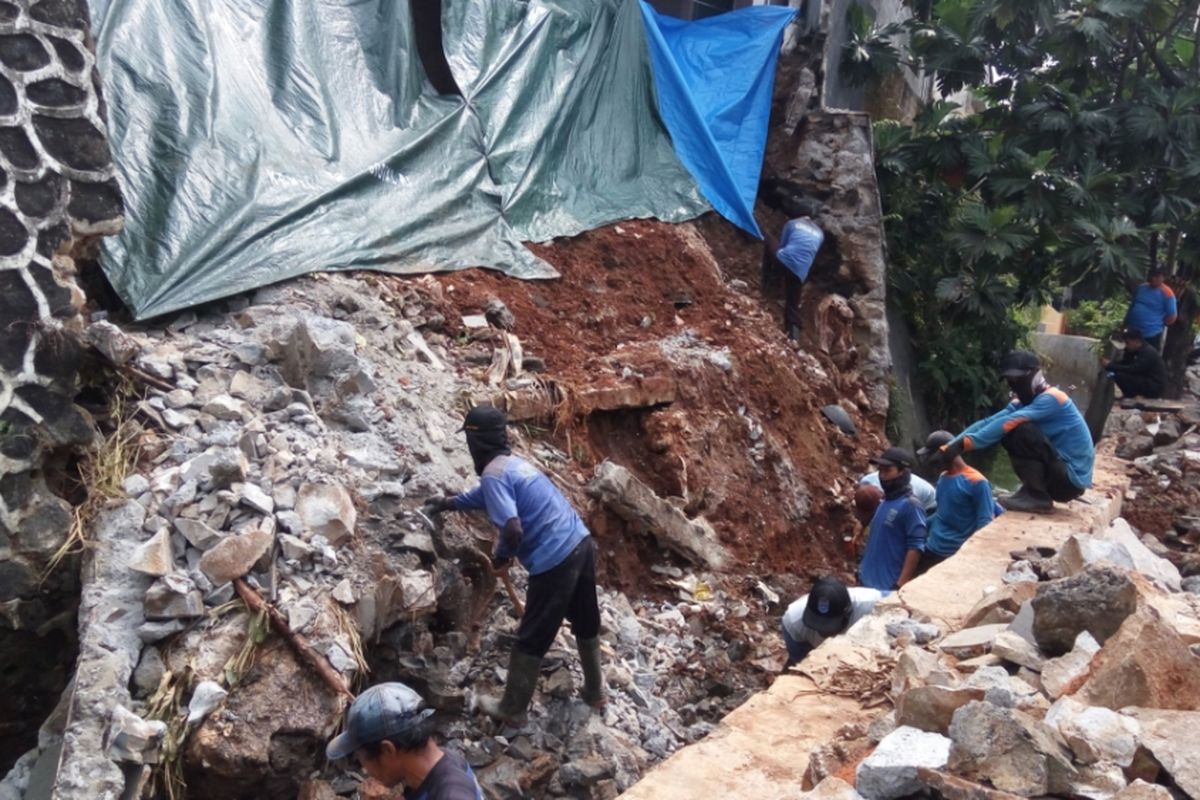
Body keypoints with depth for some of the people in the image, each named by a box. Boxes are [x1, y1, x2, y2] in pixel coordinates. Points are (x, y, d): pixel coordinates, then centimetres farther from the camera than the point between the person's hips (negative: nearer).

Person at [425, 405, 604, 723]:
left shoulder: (493, 474, -11)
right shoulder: (514, 462, 18)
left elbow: (513, 529, -23)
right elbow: (484, 496, 40)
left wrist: (501, 556, -1)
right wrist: (448, 503, 53)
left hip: (555, 560, -9)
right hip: (581, 544, 9)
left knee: (531, 639, 9)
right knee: (586, 622, 25)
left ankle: (512, 708, 25)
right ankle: (595, 691, 43)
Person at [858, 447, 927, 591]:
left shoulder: (910, 505, -14)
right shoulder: (883, 502, 10)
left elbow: (915, 548, -18)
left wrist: (900, 585, -21)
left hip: (890, 586, -8)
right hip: (868, 582, 8)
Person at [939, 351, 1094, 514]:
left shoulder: (1052, 398, -18)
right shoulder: (1022, 403, 9)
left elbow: (1007, 423, -30)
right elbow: (988, 423, -4)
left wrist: (965, 443, -35)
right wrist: (953, 444, -17)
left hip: (1072, 478, -9)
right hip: (1060, 473, 9)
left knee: (1021, 430, -24)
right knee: (1007, 433, 5)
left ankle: (1036, 496, -14)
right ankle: (1035, 491, 10)